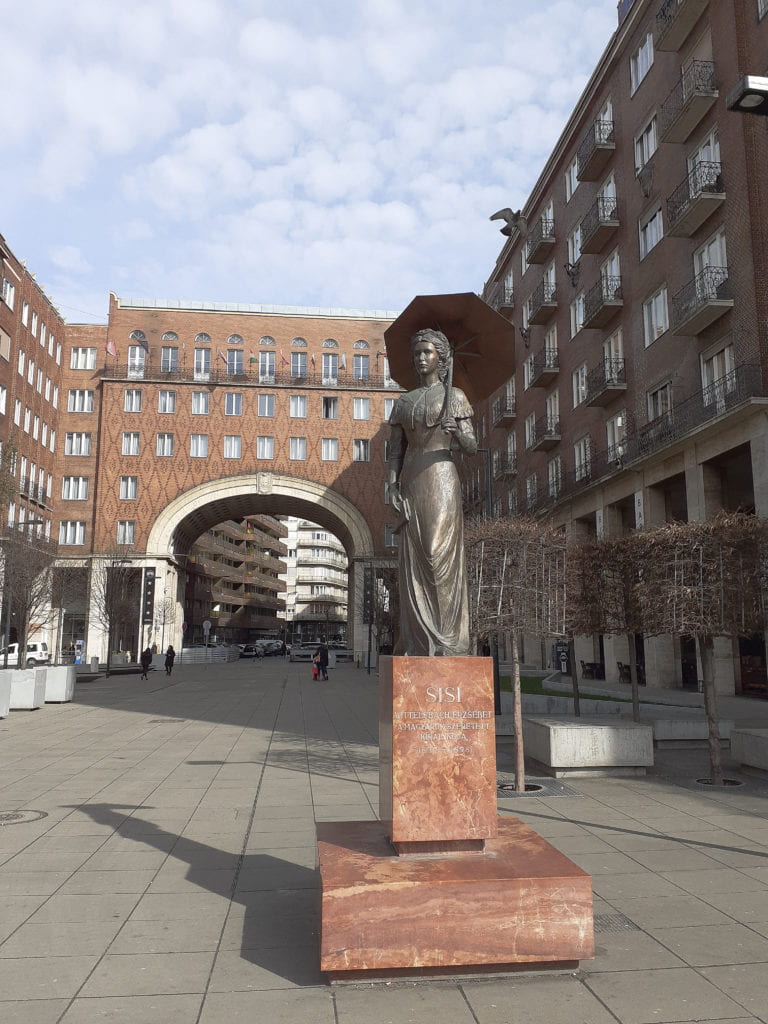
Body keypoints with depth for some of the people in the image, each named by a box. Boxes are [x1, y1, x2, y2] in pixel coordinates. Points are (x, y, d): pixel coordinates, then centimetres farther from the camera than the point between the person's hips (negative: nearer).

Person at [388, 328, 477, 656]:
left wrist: (456, 432, -19)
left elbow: (471, 447, 3)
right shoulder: (403, 402, 16)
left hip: (442, 479, -3)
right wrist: (393, 485, -3)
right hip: (411, 482, 3)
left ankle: (446, 638, -8)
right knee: (414, 558, -1)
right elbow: (395, 450, 12)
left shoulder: (455, 396, 8)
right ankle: (420, 639, 2)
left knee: (441, 553, -11)